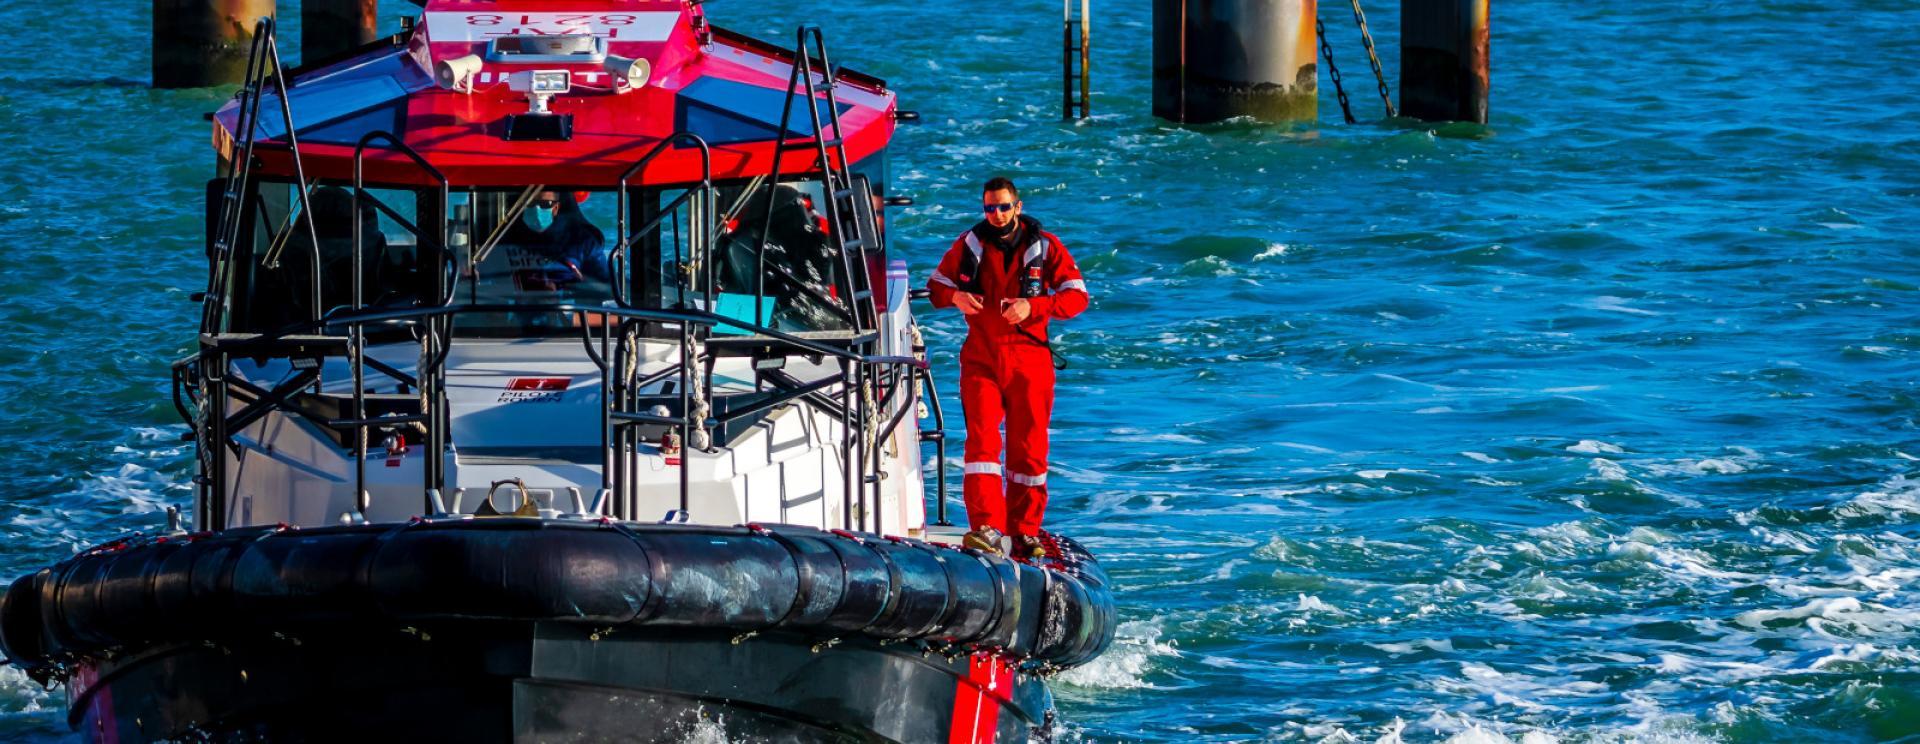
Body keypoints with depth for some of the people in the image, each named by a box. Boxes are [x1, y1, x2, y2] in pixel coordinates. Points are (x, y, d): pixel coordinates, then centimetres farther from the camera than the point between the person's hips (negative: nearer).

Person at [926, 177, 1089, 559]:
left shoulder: (1044, 247, 3)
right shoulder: (969, 245, 8)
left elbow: (1077, 296, -1)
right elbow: (936, 285, 16)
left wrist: (1033, 306, -18)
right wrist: (955, 297, -9)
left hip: (1029, 359, 0)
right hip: (981, 358, 0)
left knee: (1028, 448, 2)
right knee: (981, 440, -15)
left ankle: (1025, 532, 12)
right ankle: (986, 528, -22)